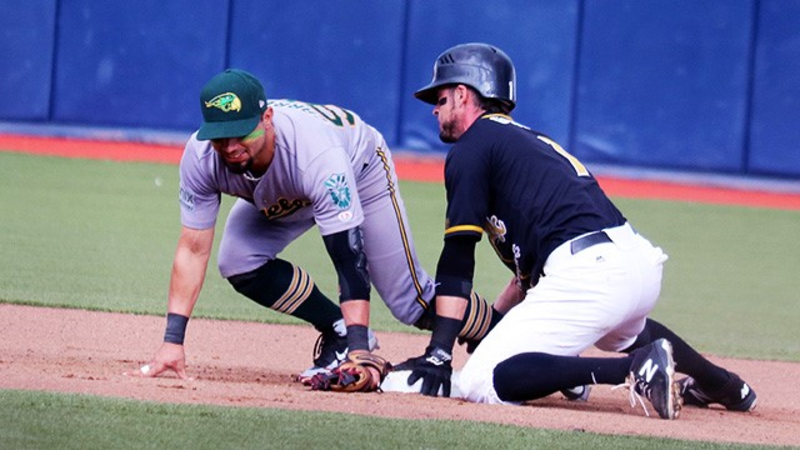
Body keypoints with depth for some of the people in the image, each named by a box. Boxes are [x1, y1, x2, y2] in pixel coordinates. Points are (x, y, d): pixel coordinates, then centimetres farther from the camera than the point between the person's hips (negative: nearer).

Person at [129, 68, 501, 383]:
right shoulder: (200, 158, -34)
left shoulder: (317, 154, -47)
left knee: (411, 302, -4)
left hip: (359, 169, -4)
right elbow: (193, 249, -27)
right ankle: (339, 335, -1)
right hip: (282, 196, 4)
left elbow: (350, 259, -48)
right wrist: (173, 340, -34)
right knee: (238, 262, -20)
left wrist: (359, 354, -54)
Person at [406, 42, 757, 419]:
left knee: (481, 383, -16)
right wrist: (491, 322, 34)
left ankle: (637, 369, -22)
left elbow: (457, 258, -3)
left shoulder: (471, 147, 4)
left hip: (589, 272, -10)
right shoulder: (528, 140, 30)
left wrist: (438, 354, -5)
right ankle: (722, 384, 34)